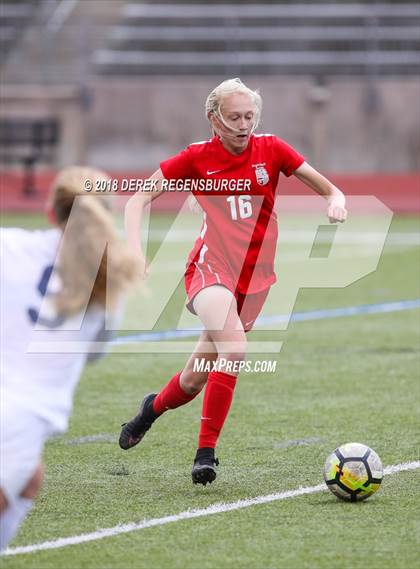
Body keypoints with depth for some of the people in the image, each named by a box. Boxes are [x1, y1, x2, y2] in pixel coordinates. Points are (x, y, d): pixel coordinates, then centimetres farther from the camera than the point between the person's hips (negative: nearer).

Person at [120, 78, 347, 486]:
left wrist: (336, 202, -19)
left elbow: (329, 190, 5)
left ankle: (153, 407, 39)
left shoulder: (270, 150, 1)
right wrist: (135, 251, -15)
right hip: (211, 267, -3)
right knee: (234, 346, -31)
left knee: (195, 379, 5)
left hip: (254, 277, 3)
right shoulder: (197, 157, -3)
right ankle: (206, 452, -23)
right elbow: (139, 198, 0)